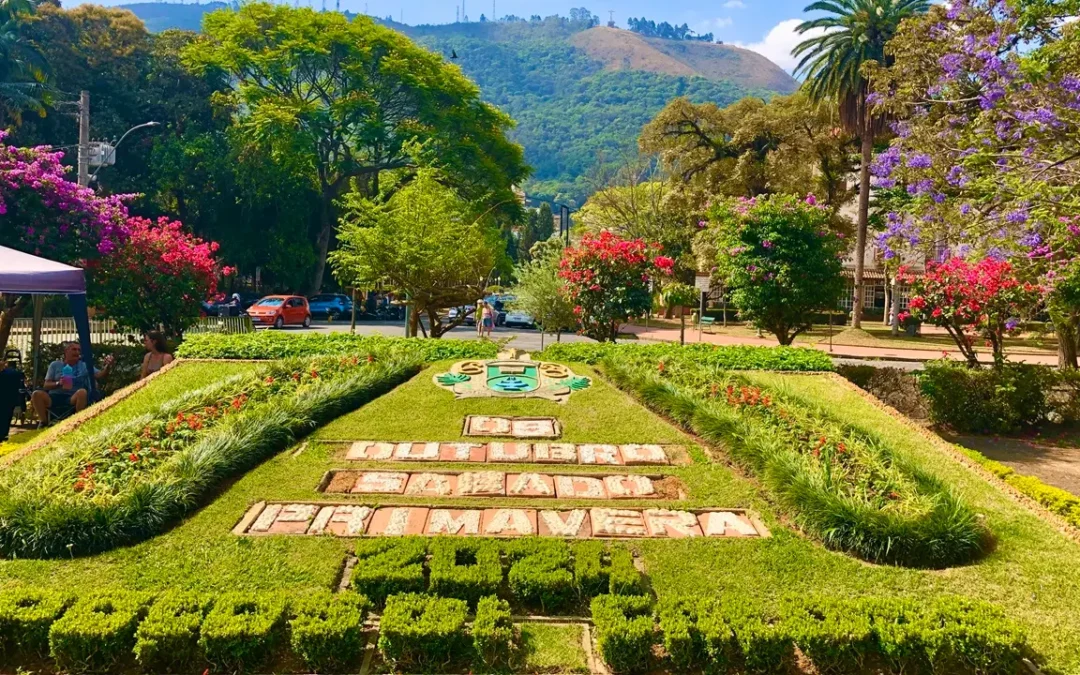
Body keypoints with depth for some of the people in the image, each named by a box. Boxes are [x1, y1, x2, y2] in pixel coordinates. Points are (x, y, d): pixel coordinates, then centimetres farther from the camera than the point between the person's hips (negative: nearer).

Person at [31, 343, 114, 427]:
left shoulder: (84, 366, 10)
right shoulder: (55, 365, 12)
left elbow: (100, 375, -5)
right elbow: (46, 385, 8)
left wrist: (108, 367, -27)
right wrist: (58, 383, -14)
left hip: (73, 398, -1)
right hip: (55, 397, 1)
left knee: (82, 392, -34)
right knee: (37, 394, -27)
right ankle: (44, 422, -11)